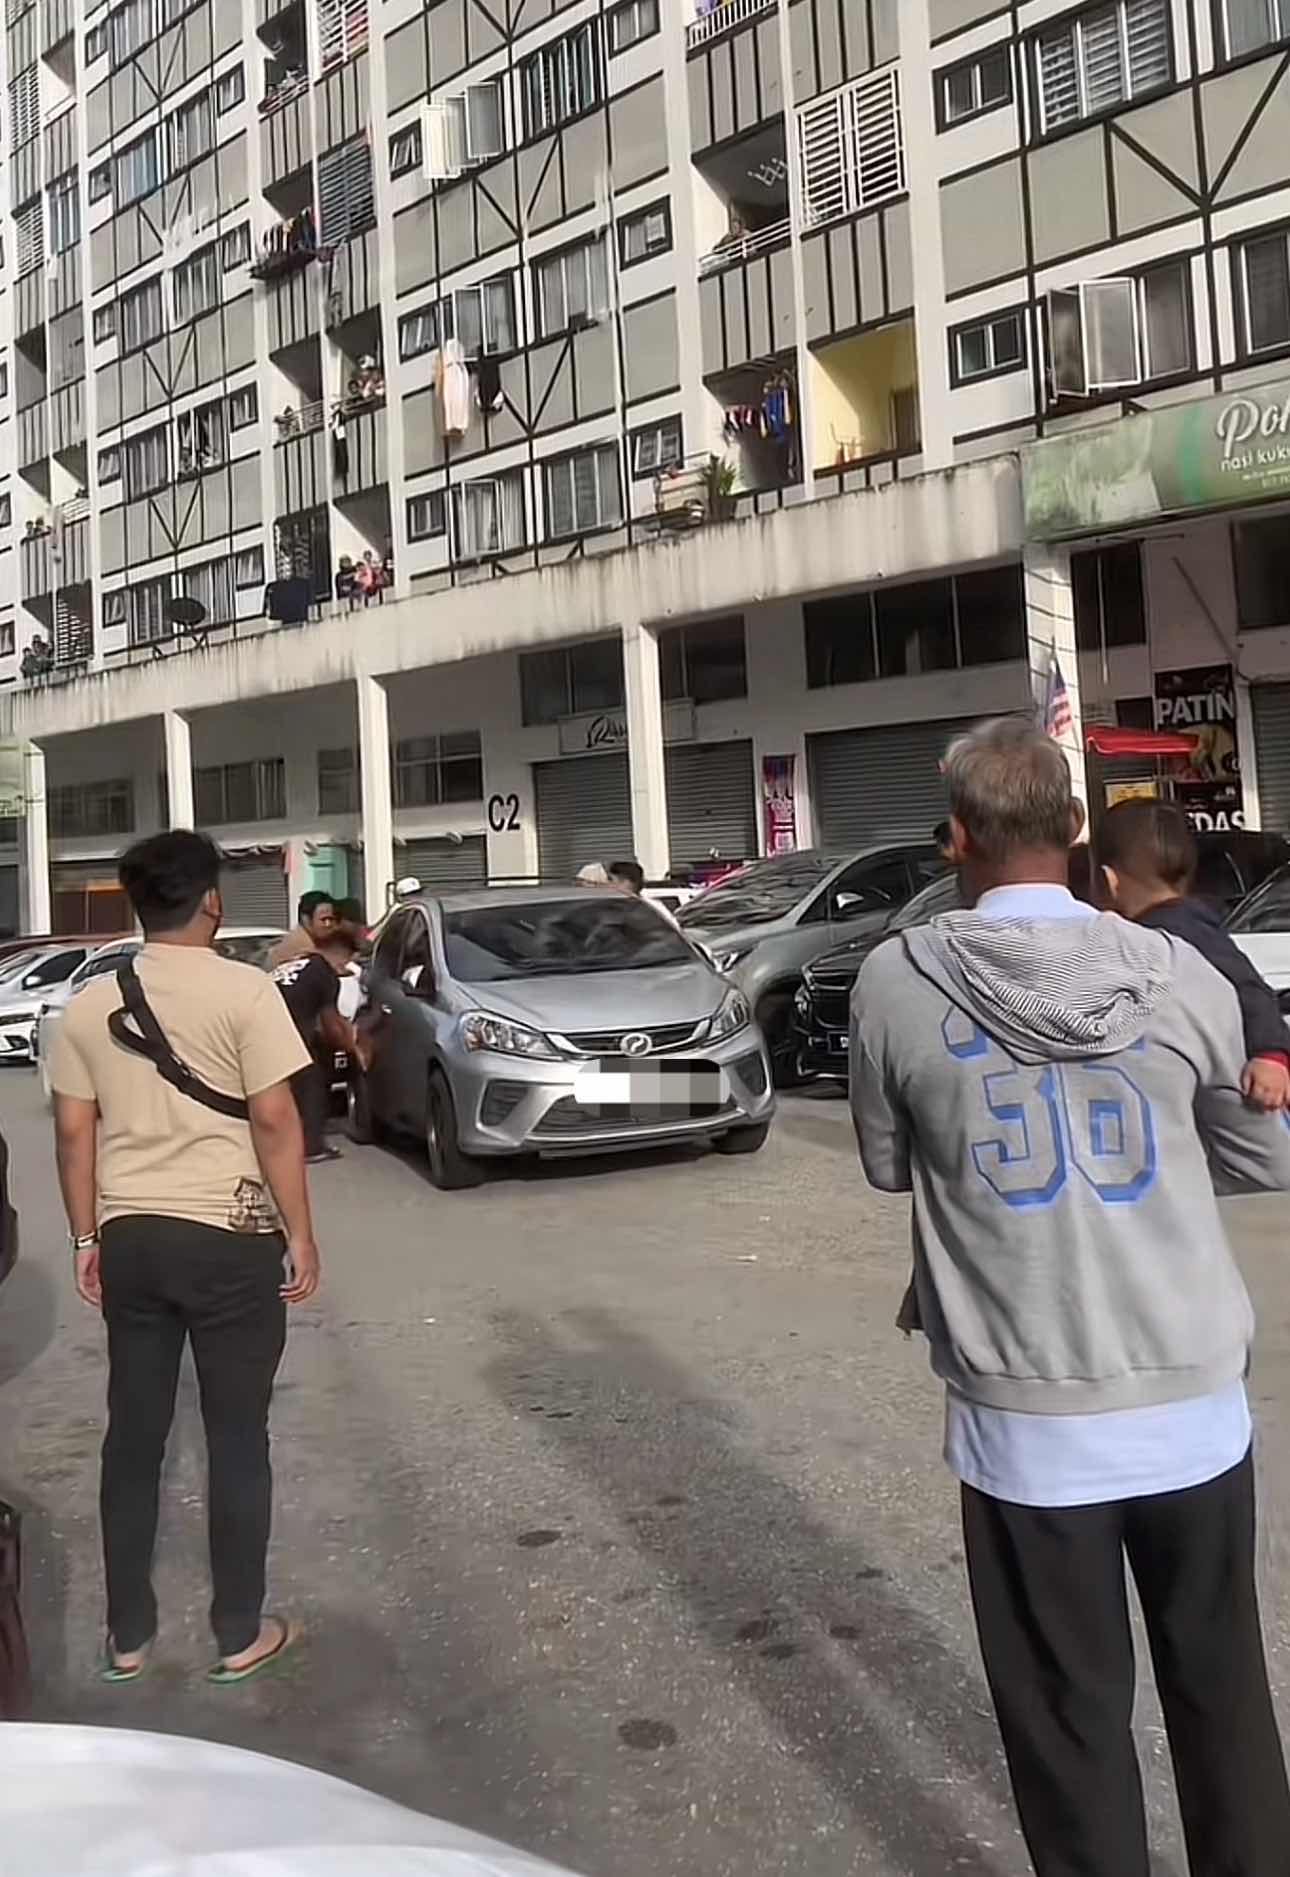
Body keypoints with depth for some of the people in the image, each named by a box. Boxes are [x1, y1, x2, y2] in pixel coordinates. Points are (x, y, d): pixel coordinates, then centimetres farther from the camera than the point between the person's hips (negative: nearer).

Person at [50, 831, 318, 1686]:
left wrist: (87, 1239, 15)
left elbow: (74, 1132, 7)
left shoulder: (91, 1003, 5)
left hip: (131, 1240, 5)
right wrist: (301, 1235, -7)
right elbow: (274, 1122, -14)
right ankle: (241, 1634, 17)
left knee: (133, 1435, 14)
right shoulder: (244, 991, -11)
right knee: (238, 1437, 7)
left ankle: (128, 1634, 24)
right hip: (229, 1240, -5)